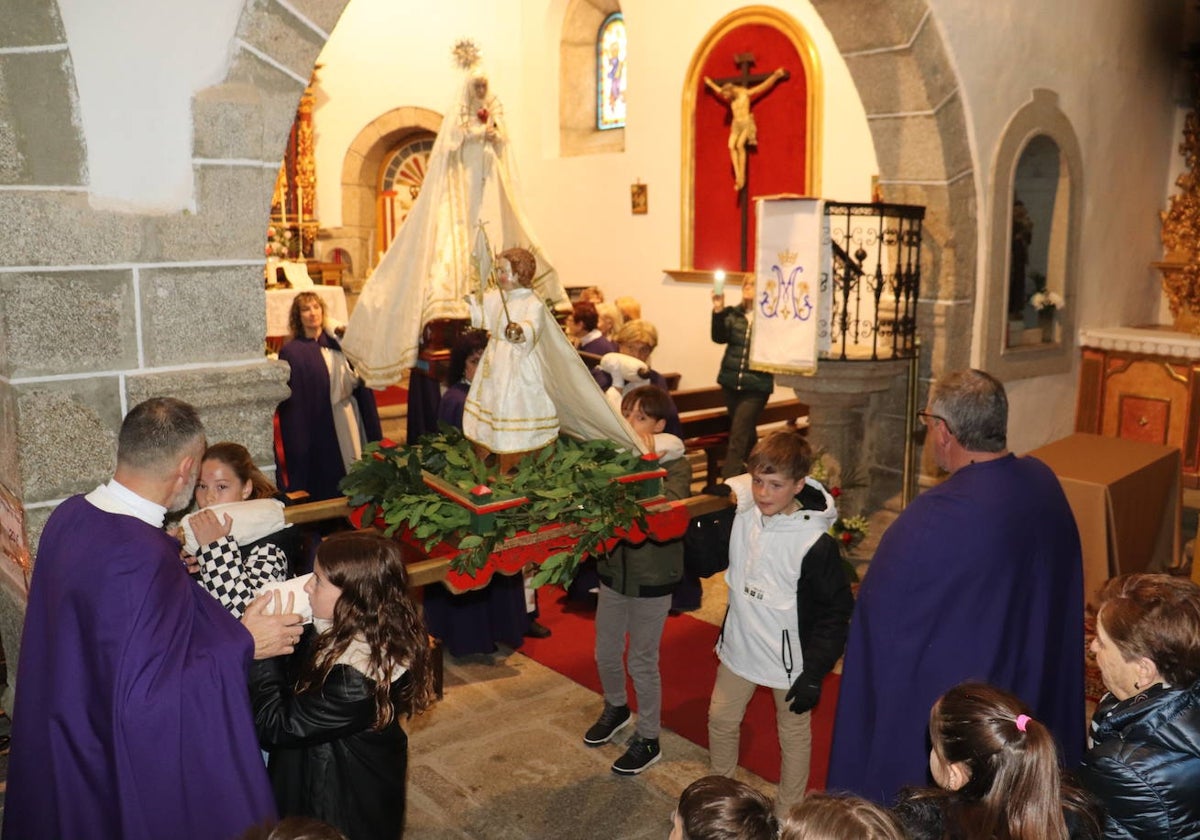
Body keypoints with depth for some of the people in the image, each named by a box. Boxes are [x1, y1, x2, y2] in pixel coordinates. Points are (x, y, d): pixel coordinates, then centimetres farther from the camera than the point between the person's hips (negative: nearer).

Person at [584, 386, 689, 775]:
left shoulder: (675, 465, -13)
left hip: (651, 577, -5)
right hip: (613, 567, 5)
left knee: (642, 662, 7)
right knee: (605, 653, 21)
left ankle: (648, 740, 28)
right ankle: (616, 707, 50)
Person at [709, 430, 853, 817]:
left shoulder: (815, 543, -26)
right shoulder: (741, 512, -11)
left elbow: (836, 611, -16)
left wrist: (814, 674, -14)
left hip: (790, 656, -5)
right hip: (739, 644, 5)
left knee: (794, 733, 16)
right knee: (721, 718, 19)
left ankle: (788, 812, 39)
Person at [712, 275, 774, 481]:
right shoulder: (733, 314, 8)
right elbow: (719, 337, -7)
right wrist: (718, 311, -18)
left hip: (757, 385, -5)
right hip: (731, 382, 5)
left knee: (738, 435, -12)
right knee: (747, 432, 17)